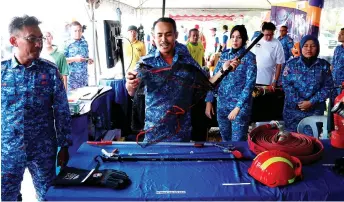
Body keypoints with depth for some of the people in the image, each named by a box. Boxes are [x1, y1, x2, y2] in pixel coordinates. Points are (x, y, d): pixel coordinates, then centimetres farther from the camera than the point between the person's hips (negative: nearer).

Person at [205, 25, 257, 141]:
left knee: (237, 142, 3)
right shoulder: (224, 55, 6)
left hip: (240, 105, -4)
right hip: (222, 103, 4)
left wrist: (237, 107, -19)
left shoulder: (249, 57, -6)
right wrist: (209, 101, 1)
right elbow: (214, 79, 8)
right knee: (225, 140, 17)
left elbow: (250, 84, -12)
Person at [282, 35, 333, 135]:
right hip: (293, 109, 0)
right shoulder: (291, 64, -2)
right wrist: (299, 102, -14)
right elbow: (286, 84, -6)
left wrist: (311, 102, -12)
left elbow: (327, 86, -2)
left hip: (315, 110, 0)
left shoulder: (324, 65, 1)